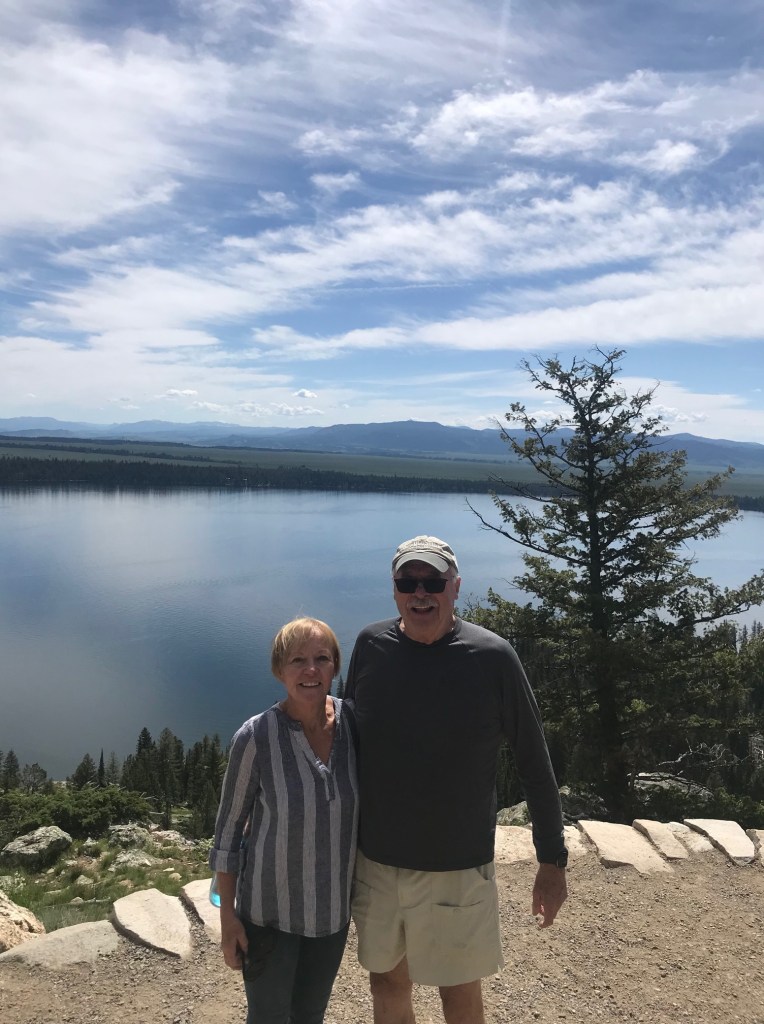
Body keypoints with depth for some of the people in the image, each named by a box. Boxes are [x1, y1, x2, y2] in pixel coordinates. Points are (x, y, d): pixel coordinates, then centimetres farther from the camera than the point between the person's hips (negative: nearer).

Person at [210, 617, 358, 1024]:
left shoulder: (354, 723, -12)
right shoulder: (255, 737, -21)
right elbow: (229, 827, -10)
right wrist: (227, 916, -7)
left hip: (333, 906, 3)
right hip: (269, 909, -3)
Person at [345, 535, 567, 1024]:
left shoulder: (492, 657, -15)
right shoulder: (370, 646, -7)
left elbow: (535, 763, -7)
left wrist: (553, 861, -3)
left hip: (457, 869, -2)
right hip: (375, 863, 3)